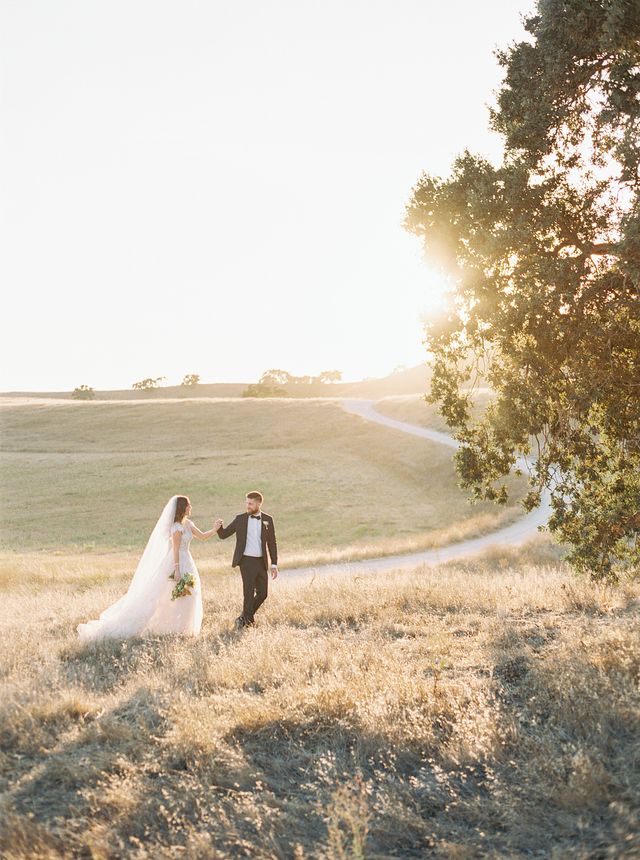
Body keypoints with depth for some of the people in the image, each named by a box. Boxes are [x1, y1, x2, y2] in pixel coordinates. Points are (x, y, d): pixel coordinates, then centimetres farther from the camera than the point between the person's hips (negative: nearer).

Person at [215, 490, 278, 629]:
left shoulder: (268, 519, 3)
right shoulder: (240, 519, 0)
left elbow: (272, 543, 5)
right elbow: (224, 534, 4)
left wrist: (274, 564, 2)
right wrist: (218, 528, -19)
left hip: (261, 562, 3)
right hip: (246, 561, -3)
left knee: (262, 593, 7)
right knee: (249, 593, -4)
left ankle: (244, 617, 26)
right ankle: (247, 622, 12)